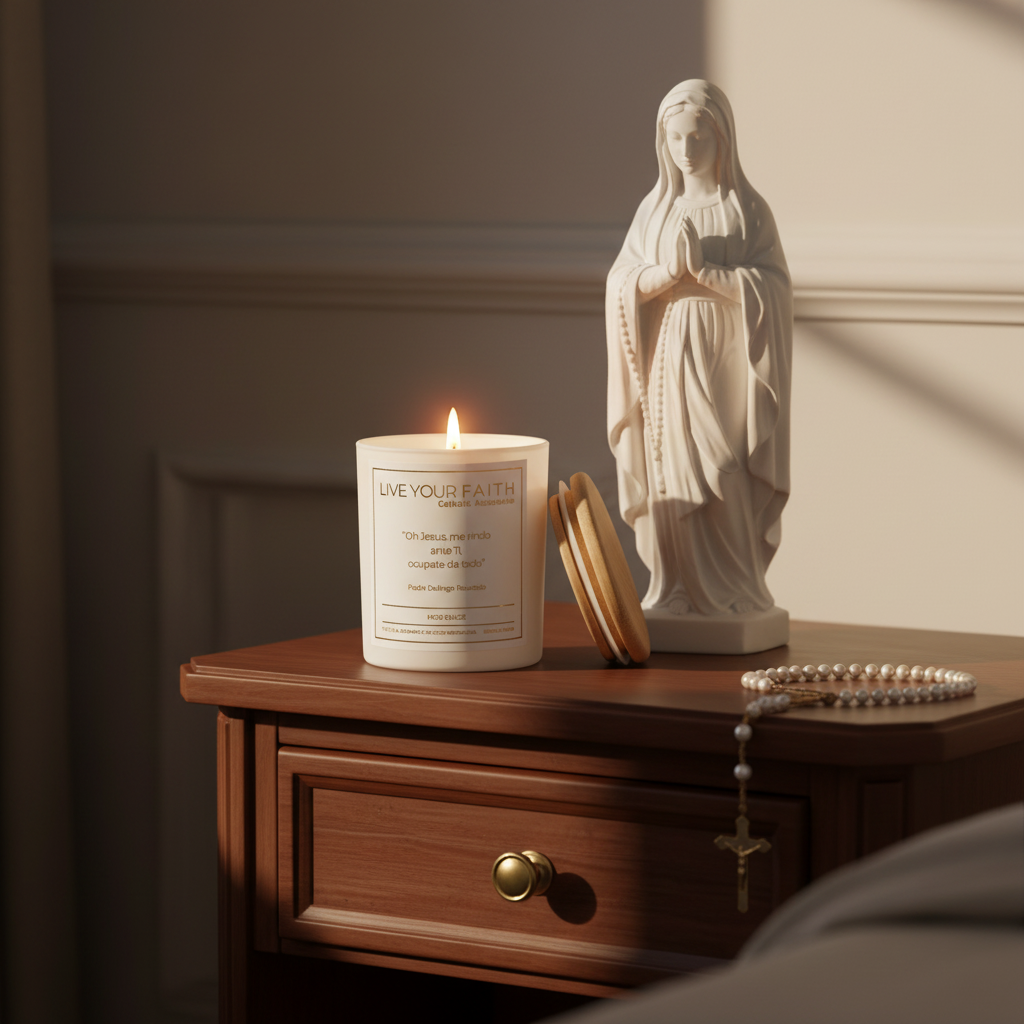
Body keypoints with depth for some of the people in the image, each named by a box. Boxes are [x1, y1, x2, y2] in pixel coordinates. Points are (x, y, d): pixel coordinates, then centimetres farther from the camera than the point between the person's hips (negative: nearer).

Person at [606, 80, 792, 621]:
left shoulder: (748, 210, -2)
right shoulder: (655, 208, 8)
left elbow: (773, 288, -10)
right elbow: (621, 283, 3)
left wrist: (704, 270, -18)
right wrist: (666, 272, -17)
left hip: (723, 366, -3)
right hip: (666, 361, 3)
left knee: (723, 478, -6)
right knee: (669, 478, 2)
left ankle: (734, 593, 3)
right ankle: (675, 591, 9)